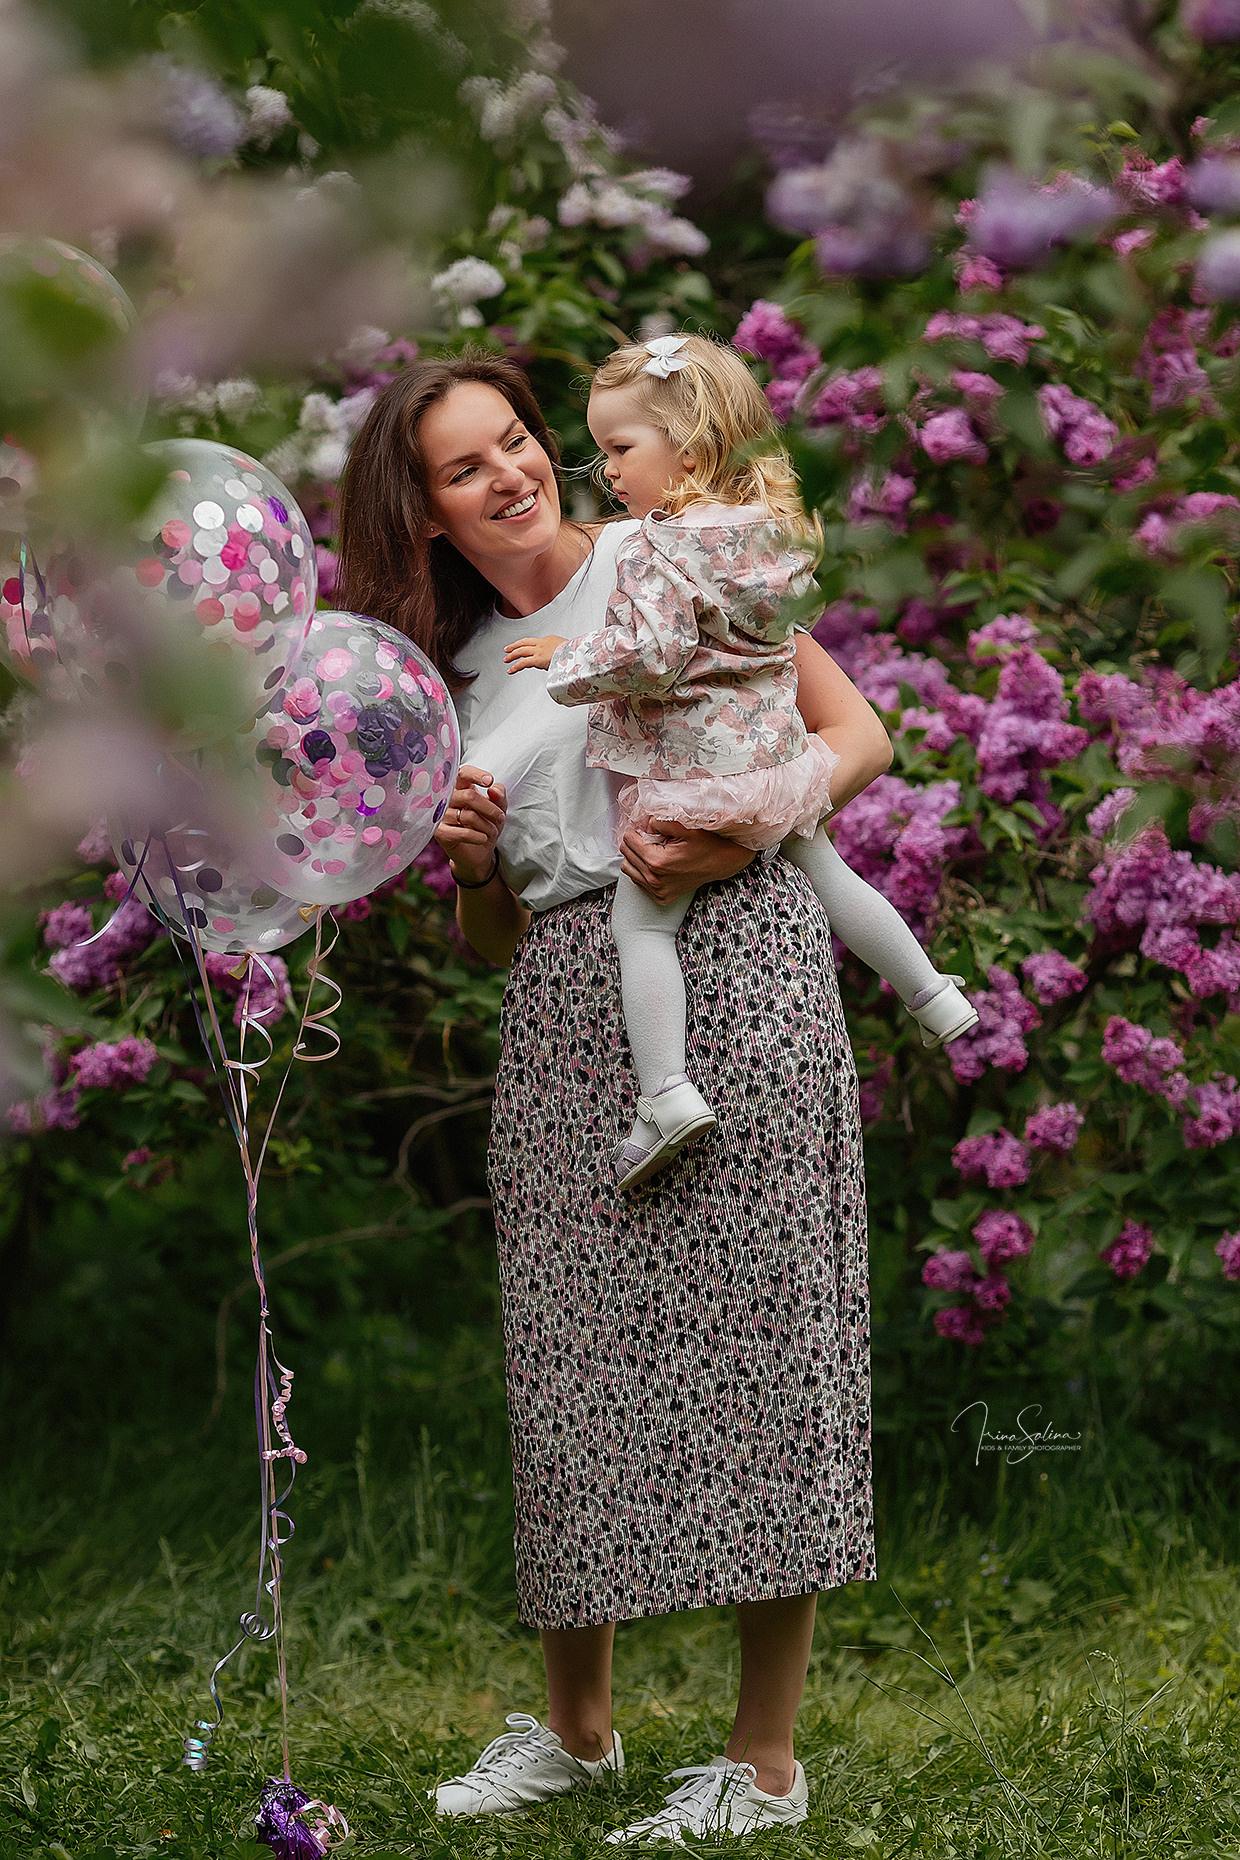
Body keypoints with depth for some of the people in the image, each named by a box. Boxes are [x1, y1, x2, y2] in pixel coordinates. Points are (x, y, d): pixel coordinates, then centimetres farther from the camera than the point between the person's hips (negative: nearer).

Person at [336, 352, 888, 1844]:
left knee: (748, 1338, -6)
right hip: (563, 1014, 5)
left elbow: (858, 736, 2)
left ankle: (766, 1761, 1)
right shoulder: (452, 671, 18)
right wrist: (465, 864, 0)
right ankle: (574, 1728, 20)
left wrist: (742, 832, -15)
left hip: (729, 957, -4)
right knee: (569, 1359, 4)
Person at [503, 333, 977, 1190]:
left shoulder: (661, 553, -21)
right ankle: (935, 999, 38)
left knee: (641, 921, -2)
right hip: (776, 758, 8)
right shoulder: (774, 531, 3)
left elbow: (647, 655, -29)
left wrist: (566, 659, -15)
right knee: (828, 874, 26)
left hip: (690, 776, -8)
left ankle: (666, 1092, -14)